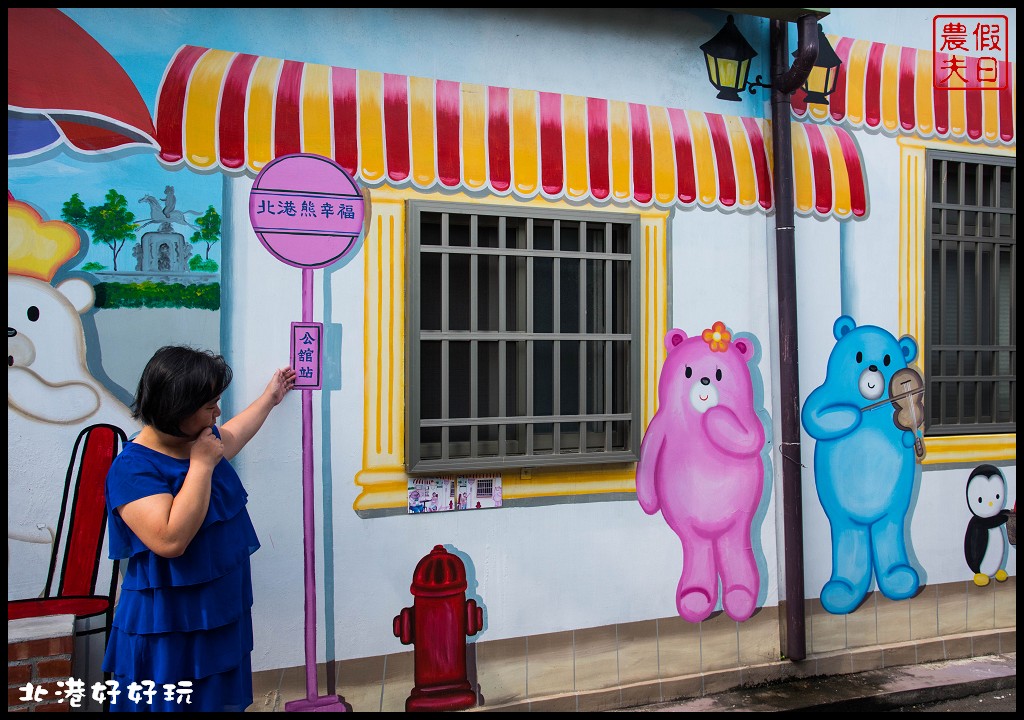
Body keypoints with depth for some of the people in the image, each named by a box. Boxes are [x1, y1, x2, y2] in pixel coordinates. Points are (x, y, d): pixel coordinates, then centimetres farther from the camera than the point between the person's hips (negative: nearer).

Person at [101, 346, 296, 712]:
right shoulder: (134, 468, -21)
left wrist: (269, 398, 40)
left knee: (228, 702, 16)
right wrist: (201, 465, -26)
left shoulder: (199, 439, 4)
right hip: (170, 632, -8)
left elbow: (230, 437, 30)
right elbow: (170, 540, -33)